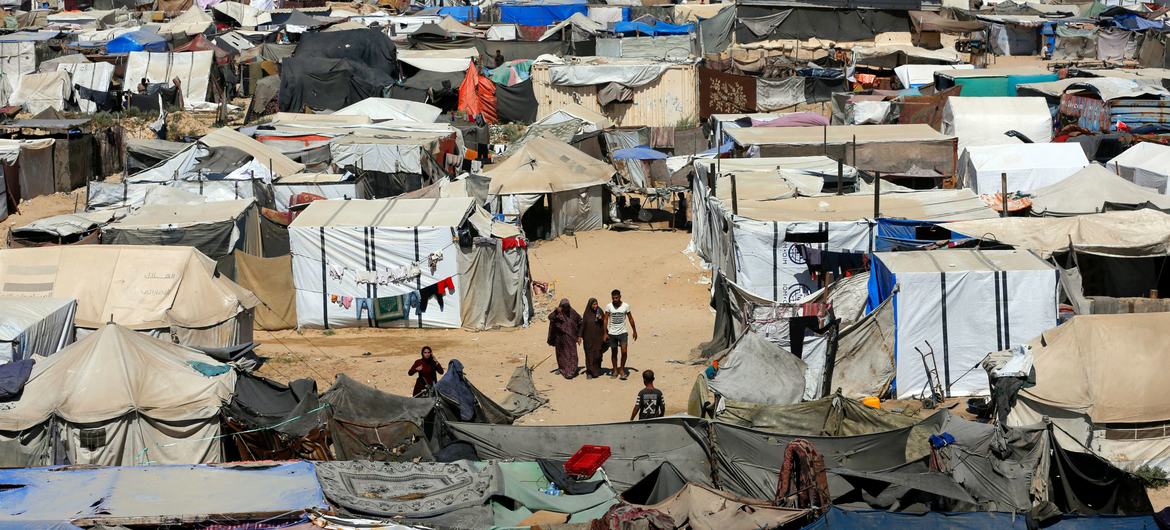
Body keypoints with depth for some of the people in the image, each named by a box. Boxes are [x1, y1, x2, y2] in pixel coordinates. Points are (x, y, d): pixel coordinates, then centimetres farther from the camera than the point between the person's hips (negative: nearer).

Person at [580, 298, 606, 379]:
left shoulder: (600, 312, 2)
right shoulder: (586, 314, -2)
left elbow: (605, 323, 8)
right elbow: (583, 325, 0)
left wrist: (601, 320, -14)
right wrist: (581, 336, -4)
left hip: (598, 337, 2)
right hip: (589, 338, -2)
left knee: (598, 354, 4)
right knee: (589, 354, -4)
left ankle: (597, 370, 20)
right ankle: (590, 372, -2)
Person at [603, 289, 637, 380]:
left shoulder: (626, 306, -4)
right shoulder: (609, 306, -5)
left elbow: (630, 319, 6)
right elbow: (606, 320, -1)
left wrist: (634, 331, 9)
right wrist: (605, 333, -5)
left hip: (623, 332, -1)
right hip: (612, 333, 1)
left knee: (624, 351, -12)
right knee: (614, 352, 9)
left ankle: (622, 369, 4)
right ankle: (615, 370, 22)